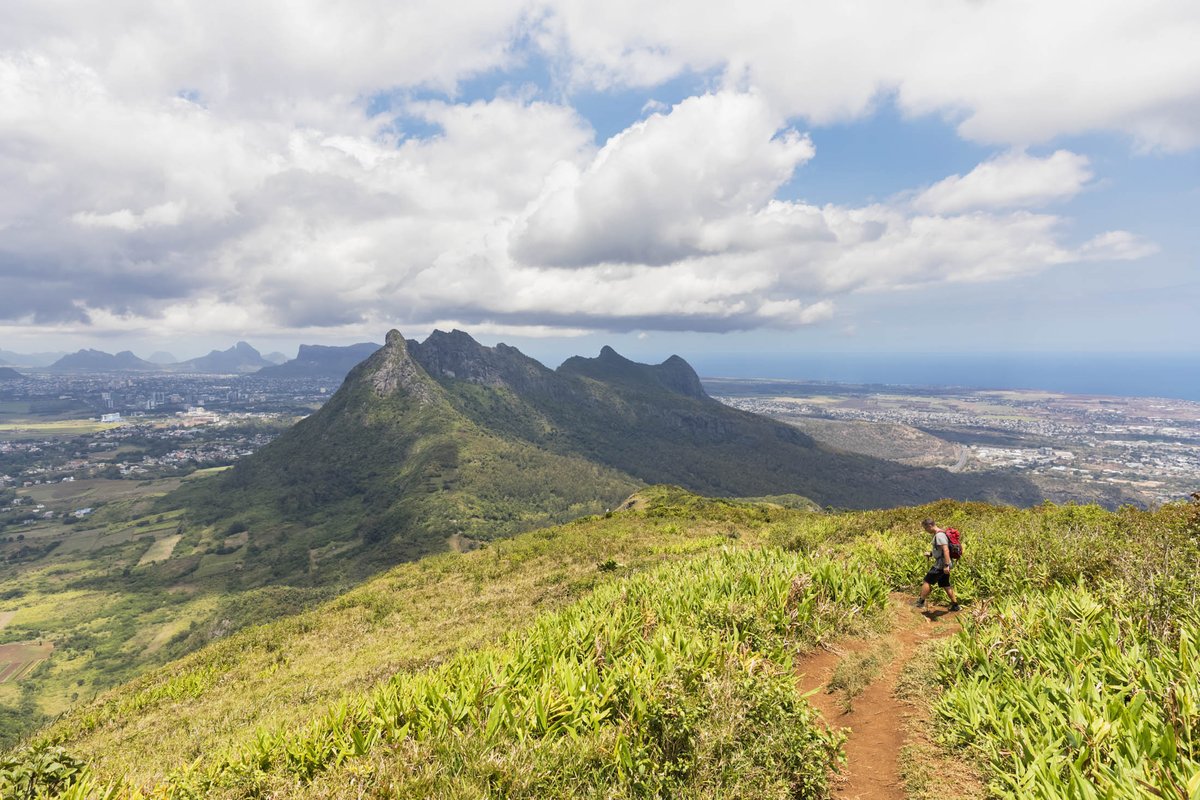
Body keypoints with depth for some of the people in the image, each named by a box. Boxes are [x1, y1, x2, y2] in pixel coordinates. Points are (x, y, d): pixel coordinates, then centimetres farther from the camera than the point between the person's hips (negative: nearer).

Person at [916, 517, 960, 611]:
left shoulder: (939, 535, -20)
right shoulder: (938, 534, 12)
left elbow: (946, 550, -28)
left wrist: (946, 565, -31)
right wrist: (931, 553, 13)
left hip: (941, 564, -10)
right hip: (943, 564, 10)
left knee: (927, 581, -2)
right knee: (945, 585, 16)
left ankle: (921, 602, 5)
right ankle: (955, 605, 21)